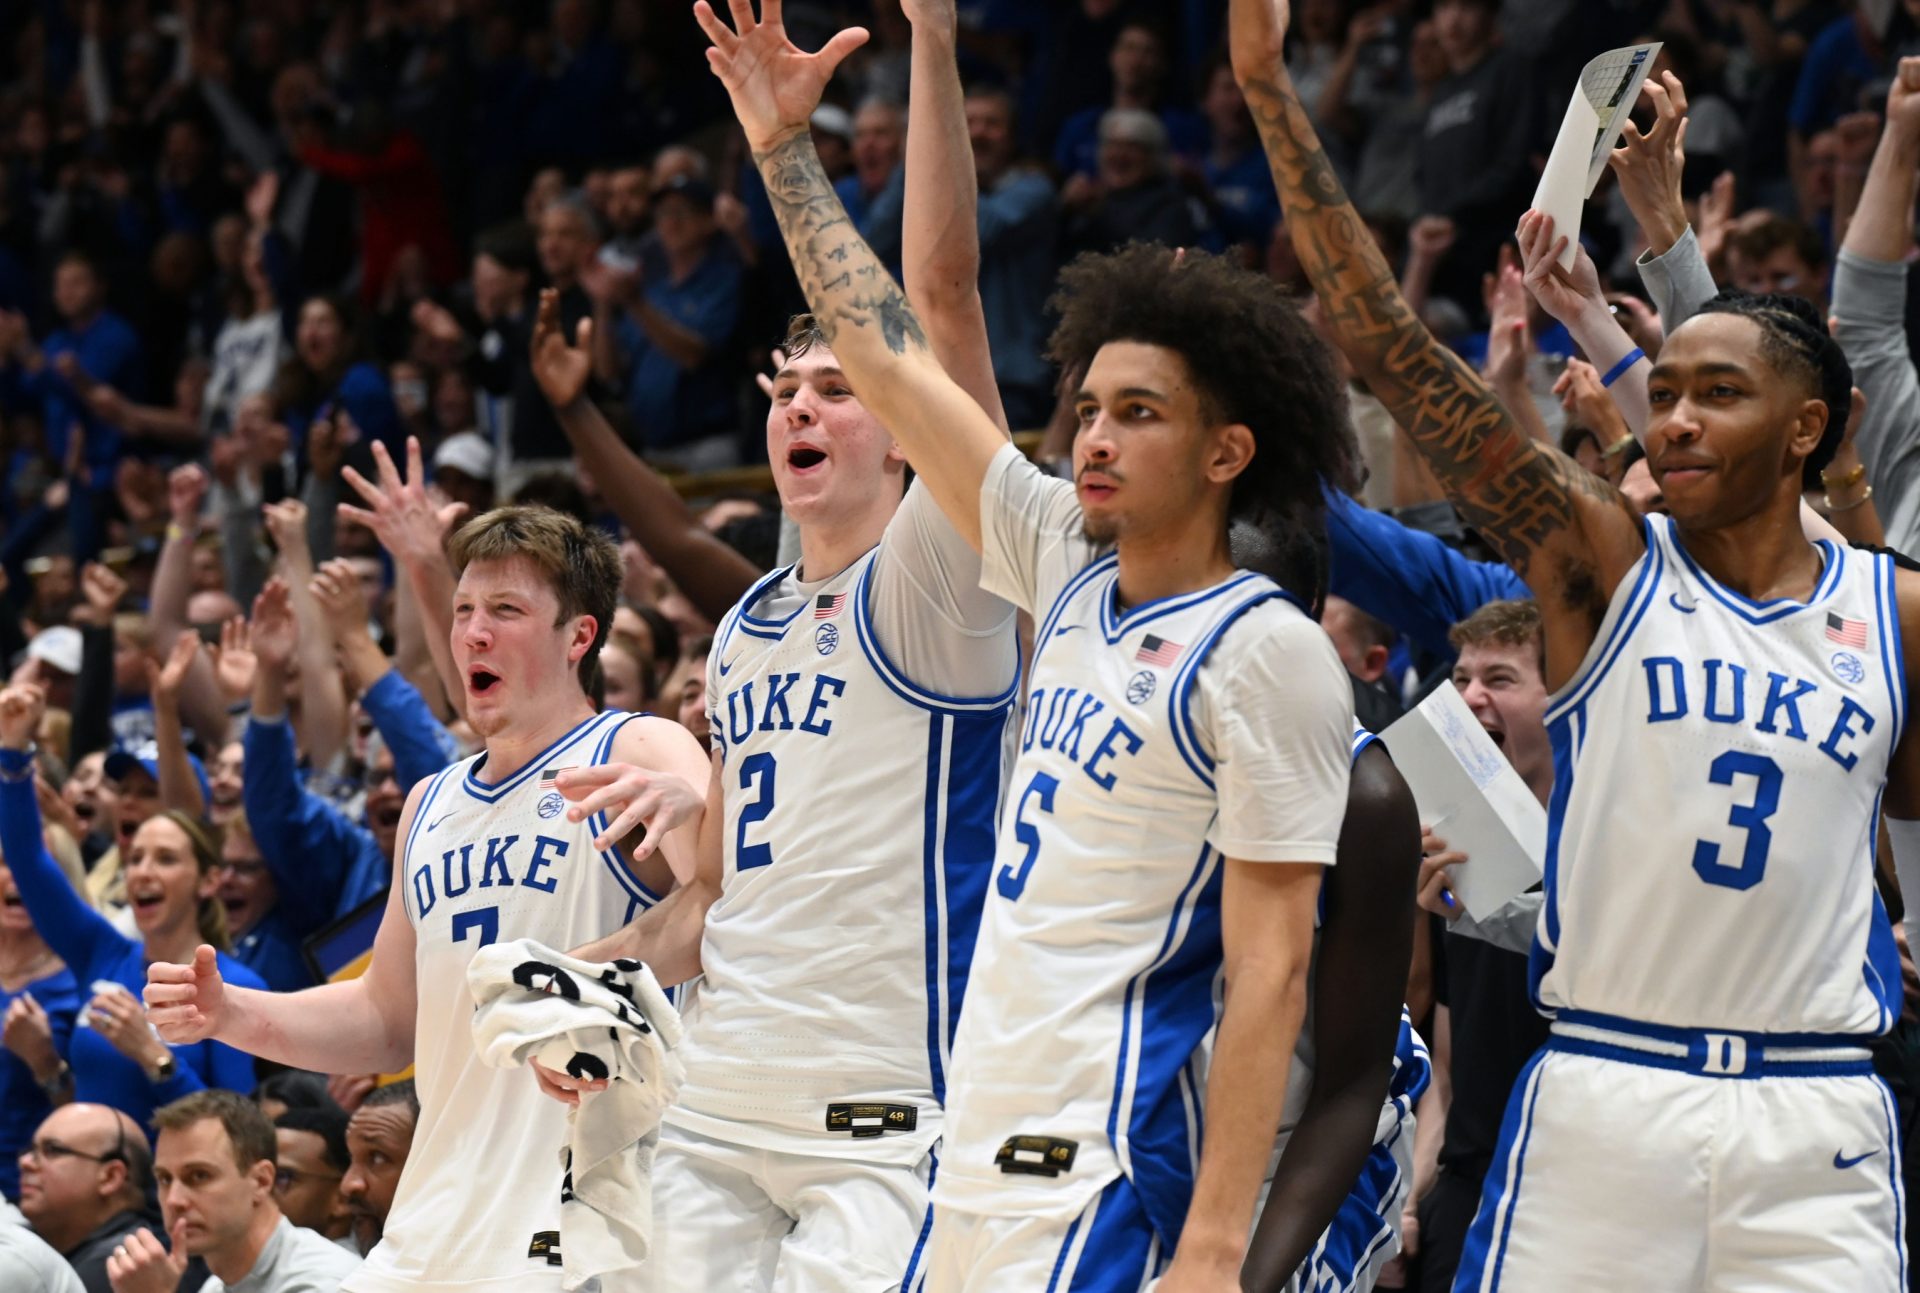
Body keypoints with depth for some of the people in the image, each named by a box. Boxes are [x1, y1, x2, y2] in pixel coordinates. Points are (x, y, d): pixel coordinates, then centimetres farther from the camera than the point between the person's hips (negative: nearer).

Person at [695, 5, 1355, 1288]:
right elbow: (892, 360, 20)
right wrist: (787, 147, 18)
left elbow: (1270, 974, -14)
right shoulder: (1069, 563, 12)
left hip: (1106, 1180, -8)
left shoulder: (1267, 657, -10)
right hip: (981, 1156, 8)